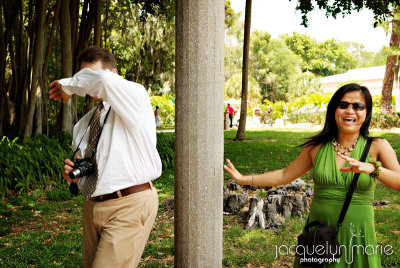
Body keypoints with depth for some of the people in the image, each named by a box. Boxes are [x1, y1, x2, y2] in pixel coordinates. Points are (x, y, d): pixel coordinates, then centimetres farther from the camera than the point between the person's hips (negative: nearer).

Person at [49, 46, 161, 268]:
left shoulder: (135, 96, -7)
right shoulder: (84, 123, 14)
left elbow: (104, 80, -29)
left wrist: (68, 85, -10)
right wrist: (74, 175, 1)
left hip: (129, 207, -7)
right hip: (92, 206, 8)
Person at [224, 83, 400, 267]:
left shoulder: (377, 147, -4)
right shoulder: (317, 147, 1)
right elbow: (284, 175, 9)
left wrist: (372, 168, -33)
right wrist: (243, 179, 7)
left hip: (358, 239, -1)